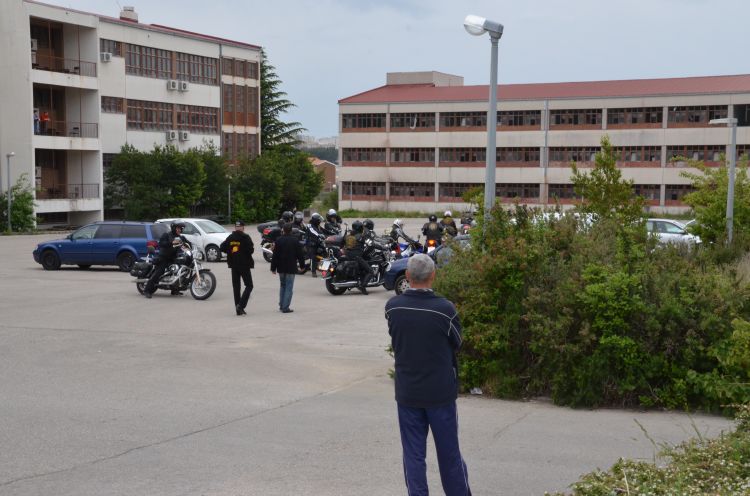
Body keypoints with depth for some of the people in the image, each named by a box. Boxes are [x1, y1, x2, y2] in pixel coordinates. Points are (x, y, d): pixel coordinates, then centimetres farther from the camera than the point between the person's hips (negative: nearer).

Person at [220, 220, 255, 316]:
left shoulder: (230, 237, 3)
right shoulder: (245, 237, -12)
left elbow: (222, 248, 1)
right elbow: (250, 250, -20)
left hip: (234, 265, 5)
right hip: (244, 265, -5)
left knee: (236, 287, 11)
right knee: (249, 286, 3)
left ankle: (238, 309, 10)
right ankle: (241, 305, -14)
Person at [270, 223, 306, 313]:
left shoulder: (279, 240, -4)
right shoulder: (295, 240, -7)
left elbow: (275, 255, -3)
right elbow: (300, 254, -3)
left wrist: (273, 268, 4)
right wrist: (302, 265, 10)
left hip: (281, 268, 3)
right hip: (291, 268, -2)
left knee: (282, 286, 18)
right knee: (289, 287, 0)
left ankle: (281, 305, 19)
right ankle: (285, 307, -5)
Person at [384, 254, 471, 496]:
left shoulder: (392, 307, -8)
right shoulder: (445, 309, -17)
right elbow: (457, 343, -1)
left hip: (406, 392, 2)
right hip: (440, 391, -2)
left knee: (413, 455, 9)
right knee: (449, 453, 13)